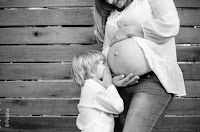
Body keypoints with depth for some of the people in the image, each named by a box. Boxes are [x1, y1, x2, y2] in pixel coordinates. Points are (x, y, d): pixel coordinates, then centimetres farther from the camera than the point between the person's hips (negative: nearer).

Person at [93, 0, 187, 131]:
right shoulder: (112, 14, 20)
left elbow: (171, 25, -15)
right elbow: (107, 50, 19)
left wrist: (128, 31, -9)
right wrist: (111, 78, 2)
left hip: (154, 81, -7)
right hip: (124, 83, 7)